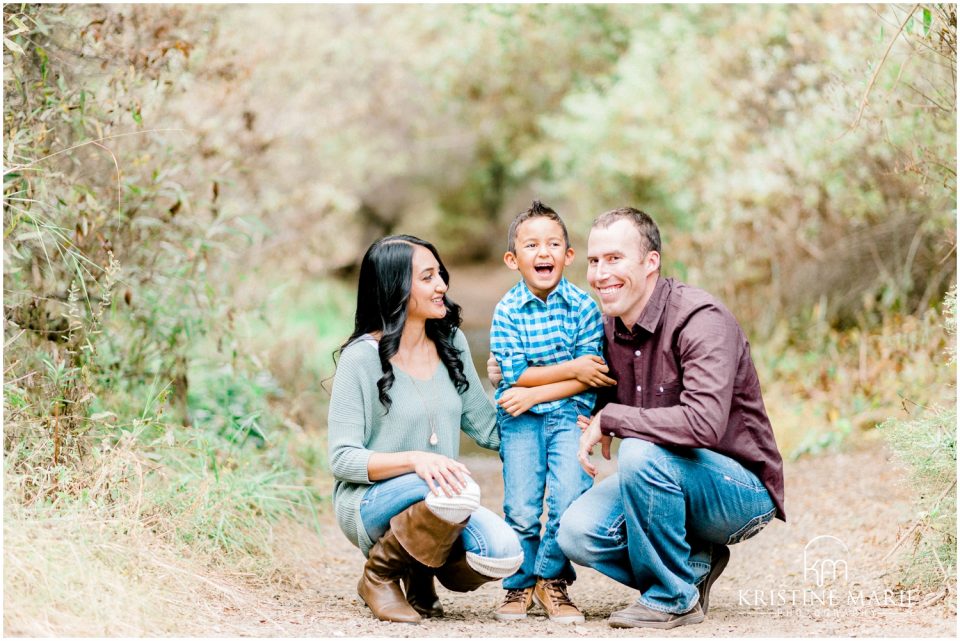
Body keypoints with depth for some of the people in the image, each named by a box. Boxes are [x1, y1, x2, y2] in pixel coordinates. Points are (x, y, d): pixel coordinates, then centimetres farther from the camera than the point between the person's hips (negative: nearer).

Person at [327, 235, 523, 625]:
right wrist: (414, 459, -29)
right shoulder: (362, 358, -10)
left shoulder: (451, 343, 9)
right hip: (369, 504, -5)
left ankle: (420, 574, 8)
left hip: (435, 502, 5)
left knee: (503, 554, -26)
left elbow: (488, 428, 14)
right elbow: (342, 459, -13)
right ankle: (380, 573, -8)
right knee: (459, 493, -36)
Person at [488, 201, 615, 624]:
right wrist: (573, 369, -13)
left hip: (569, 414, 0)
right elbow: (515, 374, -10)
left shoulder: (582, 306, -2)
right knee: (522, 510, -5)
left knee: (570, 499, -16)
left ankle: (551, 579, 6)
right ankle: (520, 585, 18)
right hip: (520, 420, 0)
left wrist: (535, 393, -14)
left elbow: (592, 379, -7)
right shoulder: (507, 310, -3)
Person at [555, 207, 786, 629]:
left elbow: (703, 424, -36)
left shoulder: (701, 320, -22)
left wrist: (609, 419, -26)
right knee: (576, 534, -14)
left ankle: (674, 597, -14)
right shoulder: (611, 326, 2)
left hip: (742, 488, -7)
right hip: (663, 476, 7)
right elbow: (607, 400, 20)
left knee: (641, 453, -34)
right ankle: (694, 566, 7)